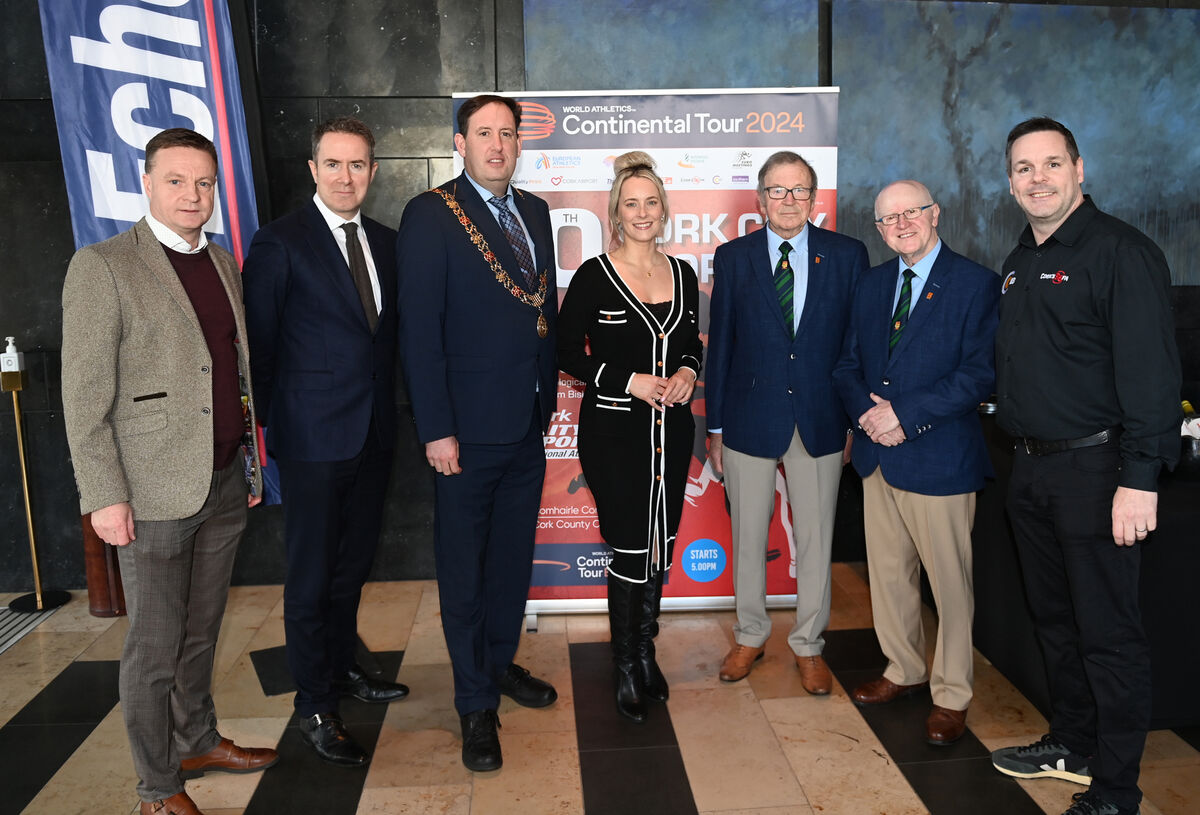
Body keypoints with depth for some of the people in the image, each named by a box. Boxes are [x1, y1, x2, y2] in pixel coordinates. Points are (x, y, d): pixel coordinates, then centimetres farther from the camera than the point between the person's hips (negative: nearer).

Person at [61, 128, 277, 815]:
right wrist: (104, 496, -14)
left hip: (226, 482, 6)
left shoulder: (224, 263, 11)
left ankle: (198, 743, 39)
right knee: (154, 648, 6)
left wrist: (251, 461, 13)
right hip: (154, 492, -6)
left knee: (202, 632, 19)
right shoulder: (103, 266, -8)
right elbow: (84, 395, -10)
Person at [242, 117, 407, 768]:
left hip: (373, 433, 6)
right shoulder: (280, 243, -9)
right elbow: (258, 344, -7)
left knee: (354, 562, 19)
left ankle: (342, 667, 39)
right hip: (313, 438, -6)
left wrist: (389, 409, 8)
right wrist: (262, 424, -6)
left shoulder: (387, 243, 9)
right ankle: (314, 706, 20)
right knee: (311, 575, 5)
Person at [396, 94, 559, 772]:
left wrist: (548, 398, 10)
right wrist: (436, 429, -16)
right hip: (468, 431, -6)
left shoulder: (535, 212, 10)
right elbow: (419, 329, -13)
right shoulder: (431, 216, -9)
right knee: (465, 572, 7)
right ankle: (476, 704, 23)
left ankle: (501, 663, 39)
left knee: (513, 559, 18)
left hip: (528, 427, 6)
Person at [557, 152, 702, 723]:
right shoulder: (594, 277, -7)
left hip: (672, 428, 5)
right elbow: (569, 354, -6)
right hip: (616, 430, -5)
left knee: (662, 543, 13)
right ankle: (625, 665, 21)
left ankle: (645, 649, 33)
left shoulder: (682, 275, 7)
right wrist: (631, 382, -16)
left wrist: (687, 371, -4)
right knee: (630, 548, 0)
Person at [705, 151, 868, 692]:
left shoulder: (848, 255, 1)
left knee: (815, 539, 10)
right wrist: (714, 425, 2)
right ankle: (750, 636, 32)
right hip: (750, 419, 0)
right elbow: (720, 344, 3)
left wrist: (858, 420, -1)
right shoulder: (732, 258, 1)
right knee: (748, 537, 12)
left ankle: (808, 646, 29)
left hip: (820, 422, 0)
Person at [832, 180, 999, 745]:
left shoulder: (976, 284, -7)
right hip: (877, 458, 6)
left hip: (940, 459, -6)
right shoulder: (871, 284, 12)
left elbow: (980, 374, -14)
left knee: (949, 582, 4)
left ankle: (951, 695, 21)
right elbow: (848, 365, 11)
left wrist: (906, 415, -20)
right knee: (888, 573, 16)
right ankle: (904, 670, 36)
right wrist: (868, 412, -8)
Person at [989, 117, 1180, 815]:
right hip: (1032, 469, 8)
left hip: (1095, 470, -8)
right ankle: (1072, 745, 36)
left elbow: (1152, 372, -19)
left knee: (1109, 634, 2)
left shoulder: (1121, 251, -12)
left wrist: (1140, 479, -24)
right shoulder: (1022, 260, 14)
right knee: (1055, 619, 19)